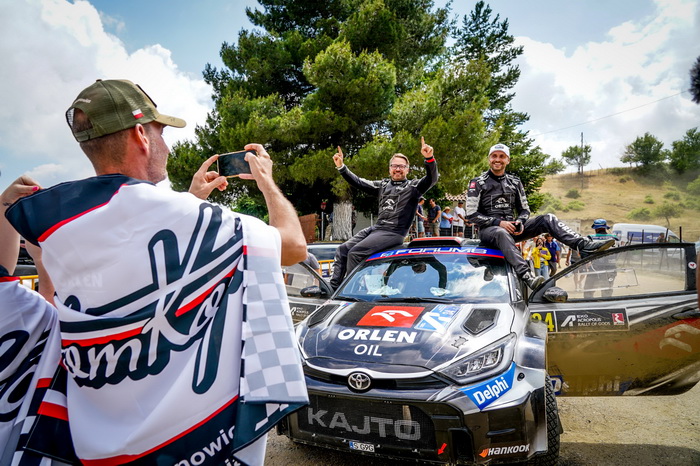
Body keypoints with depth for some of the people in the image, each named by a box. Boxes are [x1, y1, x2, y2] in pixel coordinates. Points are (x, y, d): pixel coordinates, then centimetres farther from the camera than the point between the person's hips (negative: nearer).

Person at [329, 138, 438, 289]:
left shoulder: (413, 186, 3)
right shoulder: (383, 185, 19)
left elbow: (432, 179, -14)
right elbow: (359, 182, 17)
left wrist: (429, 159, -33)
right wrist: (341, 167, 7)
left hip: (393, 233, -7)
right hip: (375, 228, 7)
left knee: (355, 253, -22)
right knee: (342, 250, -2)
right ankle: (333, 287, 1)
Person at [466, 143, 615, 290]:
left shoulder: (515, 182, 17)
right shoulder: (477, 183, 1)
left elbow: (525, 209, 18)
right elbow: (471, 215, -7)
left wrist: (520, 222, -7)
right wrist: (499, 222, -17)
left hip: (512, 228, 5)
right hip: (488, 229, -5)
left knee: (548, 219, -12)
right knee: (502, 233, -41)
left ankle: (585, 246, -26)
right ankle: (527, 276, -57)